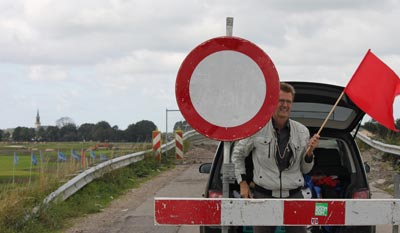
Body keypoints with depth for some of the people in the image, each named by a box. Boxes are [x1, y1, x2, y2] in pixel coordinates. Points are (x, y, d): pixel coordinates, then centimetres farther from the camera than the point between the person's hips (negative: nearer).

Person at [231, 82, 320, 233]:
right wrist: (242, 183, 9)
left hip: (294, 197, 2)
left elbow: (305, 170, 15)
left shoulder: (302, 131, 7)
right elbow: (237, 154, 14)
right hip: (264, 196, -2)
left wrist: (309, 153, -4)